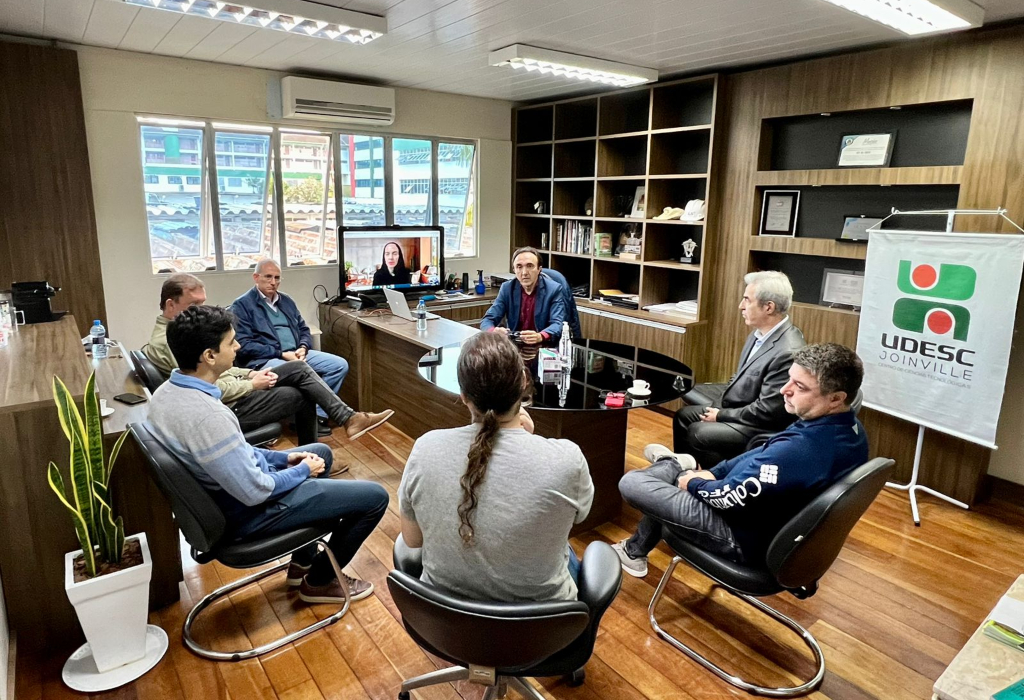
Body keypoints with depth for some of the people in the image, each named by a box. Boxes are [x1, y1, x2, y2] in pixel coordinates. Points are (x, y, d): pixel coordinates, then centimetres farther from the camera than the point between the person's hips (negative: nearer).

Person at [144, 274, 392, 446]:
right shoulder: (168, 341, -21)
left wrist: (250, 373, 5)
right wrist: (252, 384, -13)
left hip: (232, 389, 9)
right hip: (229, 408, -9)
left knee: (298, 369, -2)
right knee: (301, 395, -2)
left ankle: (348, 419, -1)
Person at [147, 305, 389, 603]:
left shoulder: (167, 391, -3)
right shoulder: (206, 415, -34)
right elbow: (255, 492, -28)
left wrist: (282, 457, 7)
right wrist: (303, 471, -11)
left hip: (223, 493, 10)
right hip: (248, 511, -10)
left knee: (321, 452, 29)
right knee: (375, 497, -5)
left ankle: (302, 561, 35)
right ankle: (320, 581, 18)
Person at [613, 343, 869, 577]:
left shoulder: (799, 449, -37)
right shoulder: (850, 429, -6)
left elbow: (730, 497, -24)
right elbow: (763, 456, 6)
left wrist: (694, 483, -5)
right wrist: (712, 472, 2)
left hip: (747, 539, -9)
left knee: (631, 483, -7)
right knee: (673, 464, 20)